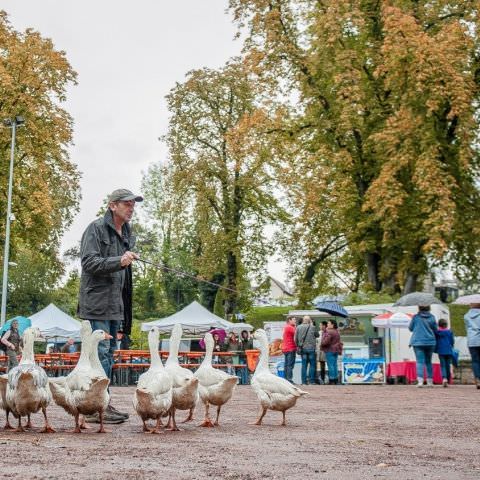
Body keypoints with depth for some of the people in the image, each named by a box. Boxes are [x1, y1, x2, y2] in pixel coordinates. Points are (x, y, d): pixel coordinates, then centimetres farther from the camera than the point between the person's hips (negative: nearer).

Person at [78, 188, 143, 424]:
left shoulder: (127, 233, 17)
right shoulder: (96, 228, -8)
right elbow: (88, 261, -18)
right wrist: (118, 261, -28)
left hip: (116, 304, 9)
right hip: (97, 301, -9)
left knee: (109, 352, 11)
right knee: (100, 351, -11)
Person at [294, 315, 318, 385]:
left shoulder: (298, 327, 2)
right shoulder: (312, 327, -7)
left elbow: (296, 338, 3)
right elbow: (317, 335, 9)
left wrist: (298, 346, 16)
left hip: (302, 348, 3)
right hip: (311, 348, -3)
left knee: (304, 365, 8)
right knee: (312, 364, 4)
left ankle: (304, 381, 6)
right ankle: (311, 381, 1)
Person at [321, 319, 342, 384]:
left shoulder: (329, 332, -16)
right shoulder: (337, 332, 14)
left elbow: (325, 342, -19)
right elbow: (340, 342, 20)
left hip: (330, 350, -9)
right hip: (336, 350, 9)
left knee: (331, 365, -6)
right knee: (335, 365, 12)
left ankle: (331, 380, -6)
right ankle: (336, 380, 15)